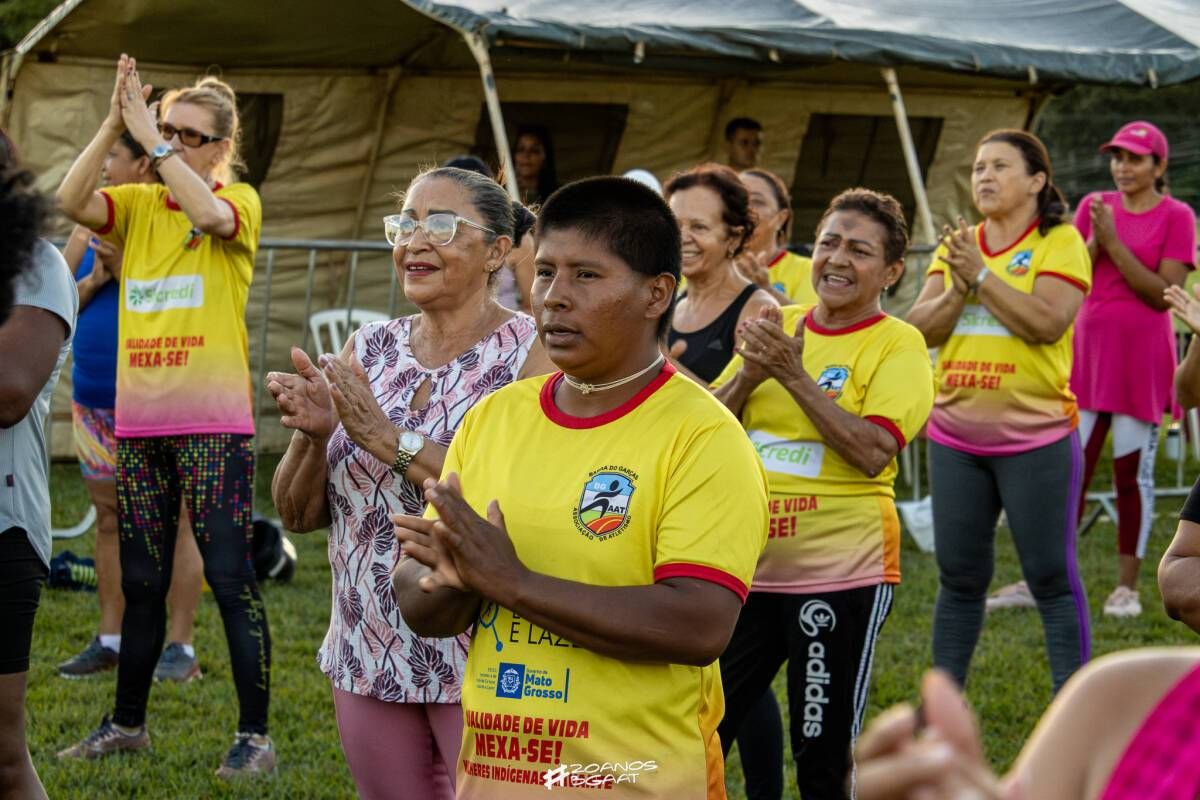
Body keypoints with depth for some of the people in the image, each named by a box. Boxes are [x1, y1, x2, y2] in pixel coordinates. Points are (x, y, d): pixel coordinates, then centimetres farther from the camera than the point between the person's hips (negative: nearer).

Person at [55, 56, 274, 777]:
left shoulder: (240, 201, -1)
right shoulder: (139, 205, 10)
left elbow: (209, 213, -25)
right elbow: (72, 202, -9)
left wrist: (152, 138, -21)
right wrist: (114, 126, -17)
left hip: (214, 422, -5)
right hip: (138, 420, 5)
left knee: (231, 577, -6)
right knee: (141, 581, 14)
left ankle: (255, 736, -1)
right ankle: (128, 723, 26)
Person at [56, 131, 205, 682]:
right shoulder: (92, 228, 9)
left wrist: (127, 272, -20)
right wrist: (93, 280, -9)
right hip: (96, 402, 6)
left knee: (173, 521, -3)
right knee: (109, 519, 12)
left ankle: (180, 646, 2)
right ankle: (110, 641, 19)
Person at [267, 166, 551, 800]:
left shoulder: (530, 352, -8)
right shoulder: (369, 350, 8)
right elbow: (299, 514, 8)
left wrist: (392, 440, -22)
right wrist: (313, 434, -12)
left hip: (484, 672, -5)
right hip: (370, 659, 5)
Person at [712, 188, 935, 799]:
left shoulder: (897, 344, -6)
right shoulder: (777, 326, 10)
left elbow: (873, 451, -20)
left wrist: (794, 376, -22)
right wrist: (750, 372, -10)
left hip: (841, 573, -5)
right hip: (747, 570, 5)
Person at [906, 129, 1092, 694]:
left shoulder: (1060, 242, -4)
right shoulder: (957, 245, 11)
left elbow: (1048, 323, -19)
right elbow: (920, 329, 2)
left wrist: (981, 275, -18)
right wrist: (957, 288, -15)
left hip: (1035, 438, -5)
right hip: (955, 436, 5)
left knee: (1051, 576, 0)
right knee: (959, 576, 10)